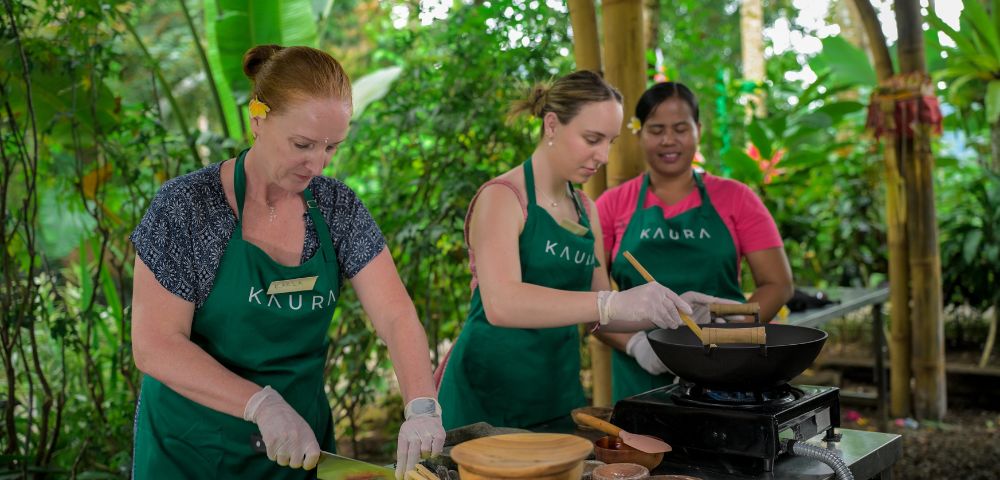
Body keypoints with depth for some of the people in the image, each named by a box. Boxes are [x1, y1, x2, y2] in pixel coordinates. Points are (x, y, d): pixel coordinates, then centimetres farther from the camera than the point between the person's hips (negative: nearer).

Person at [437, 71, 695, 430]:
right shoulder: (501, 198, -12)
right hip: (488, 398, -7)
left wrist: (669, 310, -1)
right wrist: (614, 303, -38)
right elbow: (501, 304, -30)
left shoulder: (585, 209, 10)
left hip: (559, 390, 7)